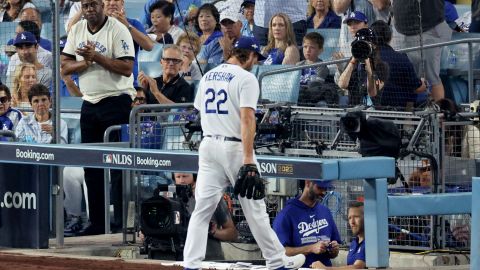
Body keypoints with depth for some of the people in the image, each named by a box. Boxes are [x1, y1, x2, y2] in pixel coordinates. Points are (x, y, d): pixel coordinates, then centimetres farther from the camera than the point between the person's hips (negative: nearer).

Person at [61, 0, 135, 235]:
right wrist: (87, 62, -12)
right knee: (91, 165, 8)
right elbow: (65, 66, 5)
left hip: (116, 101, -6)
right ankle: (97, 222, 14)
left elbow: (127, 68, -17)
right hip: (89, 103, 7)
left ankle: (122, 222, -5)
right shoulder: (77, 30, 9)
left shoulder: (118, 30, -10)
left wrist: (96, 56, -21)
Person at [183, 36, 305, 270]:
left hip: (208, 144, 6)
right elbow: (247, 119, -18)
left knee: (202, 208, 2)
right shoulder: (246, 78, -10)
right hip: (234, 147, -6)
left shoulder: (208, 76, 12)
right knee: (254, 207, 4)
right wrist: (248, 159, -22)